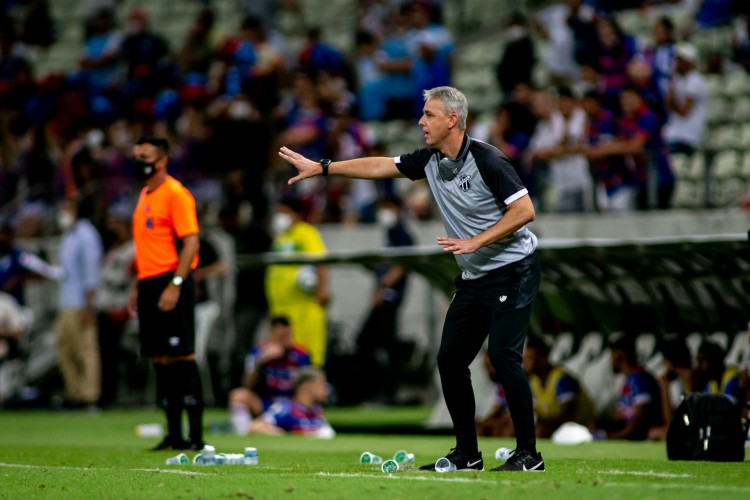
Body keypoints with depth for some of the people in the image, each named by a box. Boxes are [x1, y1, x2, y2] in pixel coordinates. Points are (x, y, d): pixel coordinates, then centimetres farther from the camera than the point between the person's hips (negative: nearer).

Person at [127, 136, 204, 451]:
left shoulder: (175, 194, -9)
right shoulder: (144, 195, 18)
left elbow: (191, 242, -15)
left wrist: (175, 285, -22)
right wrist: (138, 286, 19)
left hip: (170, 283, -9)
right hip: (149, 284, 9)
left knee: (181, 357, -9)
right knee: (160, 359, 8)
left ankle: (195, 435, -8)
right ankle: (173, 435, 12)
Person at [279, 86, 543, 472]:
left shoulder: (486, 160, -18)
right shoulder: (429, 160, 5)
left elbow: (524, 210, -20)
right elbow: (379, 166, 15)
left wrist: (475, 241, -24)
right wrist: (321, 168, 16)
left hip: (512, 271, -8)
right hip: (474, 279, 8)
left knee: (503, 355, -18)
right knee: (450, 359, 5)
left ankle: (528, 454, -11)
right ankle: (467, 454, 14)